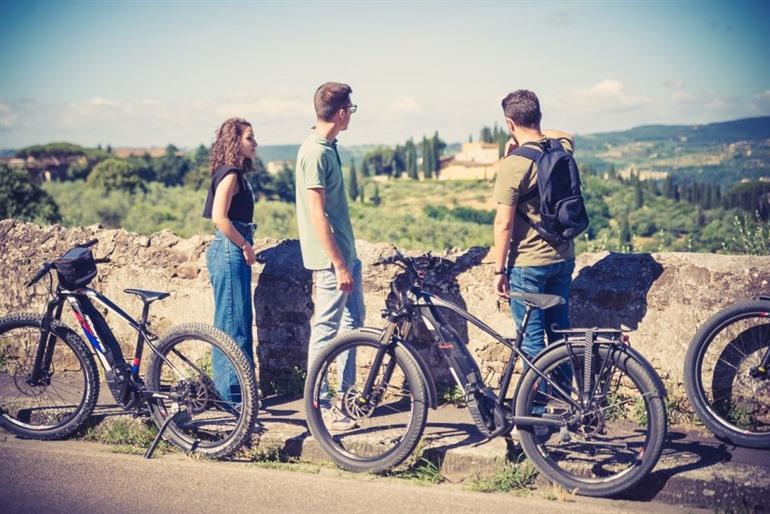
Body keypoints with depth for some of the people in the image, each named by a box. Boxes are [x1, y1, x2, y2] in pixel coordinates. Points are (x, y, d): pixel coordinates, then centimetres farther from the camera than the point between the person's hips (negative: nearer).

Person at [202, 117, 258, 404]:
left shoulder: (234, 173, 16)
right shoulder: (230, 173, -13)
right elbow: (219, 217, -22)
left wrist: (246, 247, 12)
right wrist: (245, 246, -15)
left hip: (234, 252, 10)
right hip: (229, 251, -10)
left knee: (241, 320, 14)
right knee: (232, 322, -5)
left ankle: (238, 387, 23)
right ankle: (230, 392, 3)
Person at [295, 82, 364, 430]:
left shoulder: (327, 147, 11)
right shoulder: (315, 152, -19)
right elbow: (317, 214, -22)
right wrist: (338, 264, -21)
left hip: (345, 252, 10)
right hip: (331, 257, -10)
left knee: (353, 320, 17)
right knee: (325, 329, -2)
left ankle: (345, 394, 27)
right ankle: (320, 405, 9)